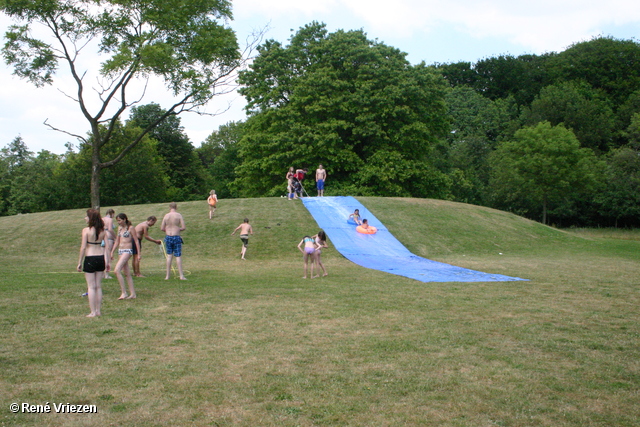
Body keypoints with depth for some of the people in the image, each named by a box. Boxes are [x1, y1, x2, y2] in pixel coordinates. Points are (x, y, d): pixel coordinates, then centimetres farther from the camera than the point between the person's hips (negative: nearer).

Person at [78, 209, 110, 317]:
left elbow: (83, 247, -11)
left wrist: (80, 262, -4)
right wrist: (107, 261, 6)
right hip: (101, 258, 5)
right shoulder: (103, 230, 3)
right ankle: (98, 311, 17)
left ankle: (93, 312, 4)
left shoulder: (86, 230, -10)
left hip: (90, 259, -5)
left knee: (91, 287, 2)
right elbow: (107, 246, 2)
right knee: (98, 286, 12)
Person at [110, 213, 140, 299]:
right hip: (120, 251, 8)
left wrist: (138, 254, -8)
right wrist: (112, 252, 15)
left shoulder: (131, 228, -6)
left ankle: (123, 292, -16)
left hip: (127, 251, -8)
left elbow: (136, 241, -6)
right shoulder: (119, 228, 14)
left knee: (117, 270, -19)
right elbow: (117, 241, 20)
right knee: (127, 273, 7)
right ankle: (133, 294, 11)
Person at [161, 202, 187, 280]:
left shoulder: (166, 216, 2)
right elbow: (184, 227, -9)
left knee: (169, 256, 11)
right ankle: (181, 275, 0)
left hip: (168, 237, 3)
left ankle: (167, 276, 12)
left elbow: (162, 228, 3)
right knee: (178, 256, 0)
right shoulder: (179, 215, -5)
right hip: (176, 237, -3)